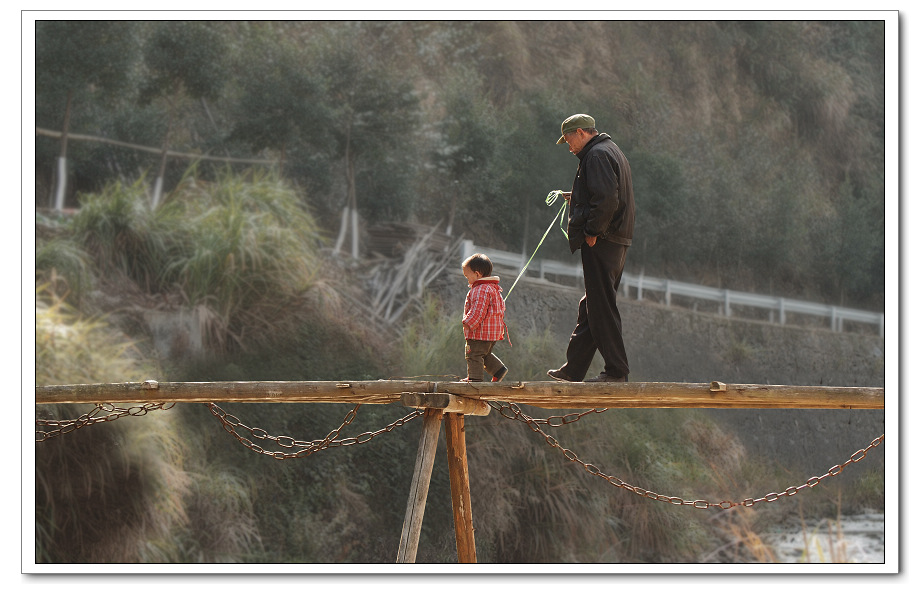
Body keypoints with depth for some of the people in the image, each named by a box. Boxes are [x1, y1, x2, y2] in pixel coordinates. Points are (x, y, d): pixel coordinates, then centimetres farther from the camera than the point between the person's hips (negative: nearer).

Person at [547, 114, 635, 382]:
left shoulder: (597, 155, -12)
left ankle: (616, 370, -6)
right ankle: (573, 370, 17)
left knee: (602, 308, -7)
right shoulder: (612, 151, 21)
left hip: (601, 243, -11)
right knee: (590, 307, 12)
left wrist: (592, 232, -17)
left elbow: (607, 199, -24)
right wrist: (577, 198, 18)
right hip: (617, 242, 11)